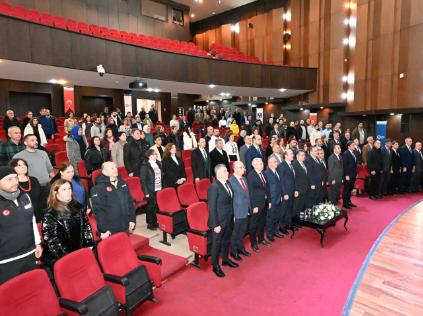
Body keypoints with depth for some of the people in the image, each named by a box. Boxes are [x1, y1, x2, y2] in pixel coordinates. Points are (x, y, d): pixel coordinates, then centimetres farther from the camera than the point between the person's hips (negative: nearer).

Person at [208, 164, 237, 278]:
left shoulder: (227, 183, 2)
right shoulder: (214, 187, -22)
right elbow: (212, 207, -20)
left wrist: (232, 217, 11)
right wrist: (215, 225, -19)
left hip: (229, 220, 7)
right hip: (219, 222, -7)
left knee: (226, 241, 24)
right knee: (217, 244, 10)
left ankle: (225, 259, 45)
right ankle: (215, 266, 28)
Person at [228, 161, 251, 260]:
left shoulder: (244, 179, 7)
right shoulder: (230, 181, -20)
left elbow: (247, 194, 12)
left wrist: (249, 207, 10)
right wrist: (232, 213, -18)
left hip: (245, 211, 7)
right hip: (236, 212, -7)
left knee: (242, 231, 22)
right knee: (235, 233, 11)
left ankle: (240, 247, 42)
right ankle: (234, 252, 29)